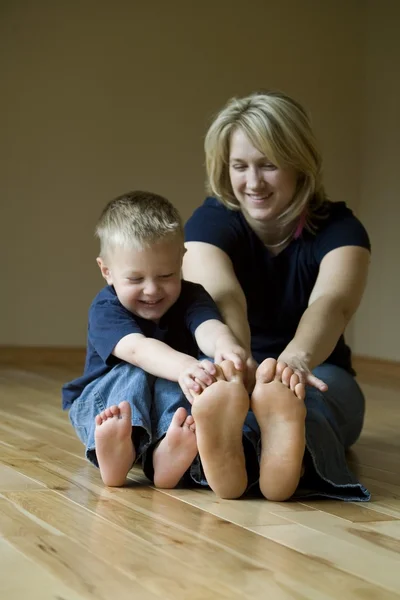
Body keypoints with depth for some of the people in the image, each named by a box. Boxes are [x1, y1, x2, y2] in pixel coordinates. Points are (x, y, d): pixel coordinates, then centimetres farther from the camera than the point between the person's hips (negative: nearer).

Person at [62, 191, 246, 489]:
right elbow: (137, 349, -38)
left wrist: (226, 346, -58)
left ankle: (167, 450, -59)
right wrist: (183, 366, -60)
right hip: (99, 406, -1)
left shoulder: (191, 297, -7)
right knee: (133, 375, -33)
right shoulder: (106, 309, -16)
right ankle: (122, 446, -61)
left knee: (171, 383, -31)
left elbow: (208, 327, -31)